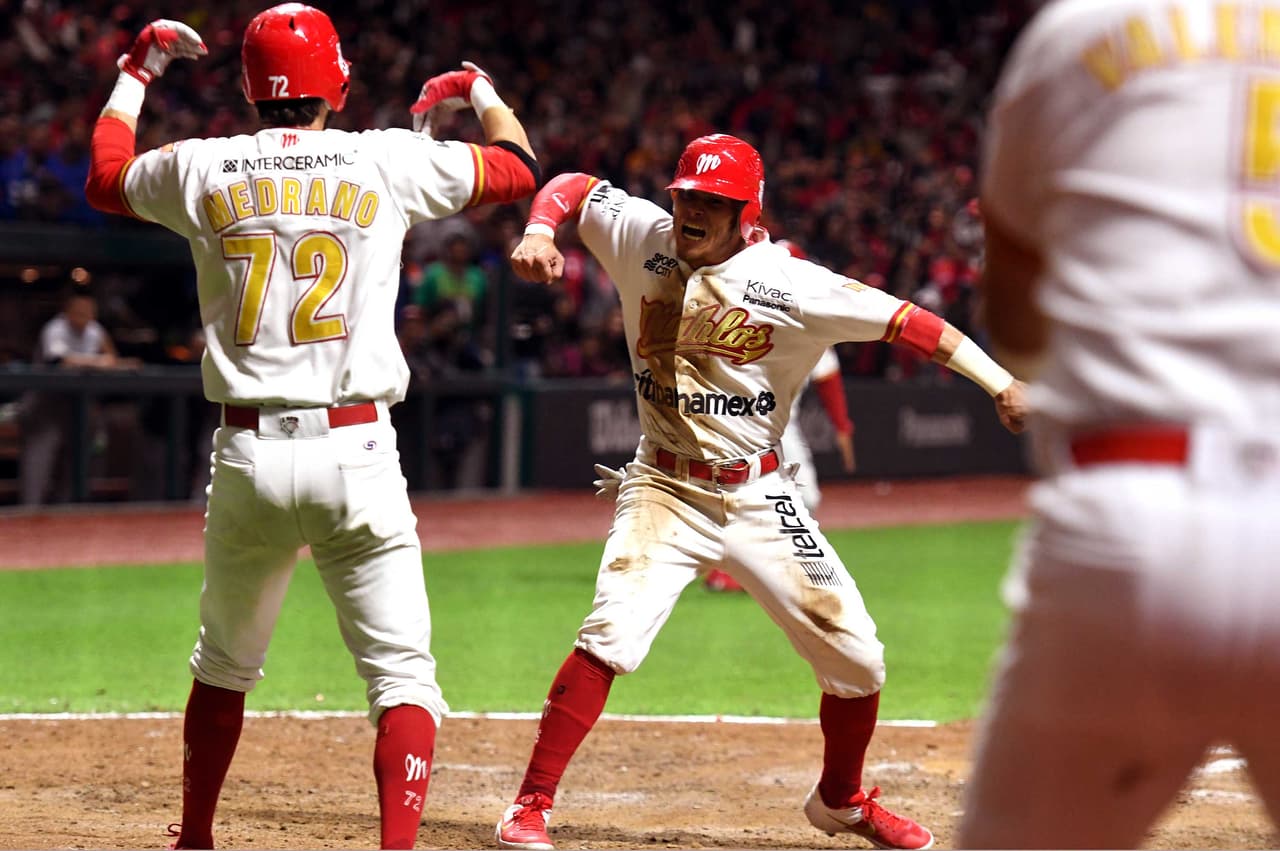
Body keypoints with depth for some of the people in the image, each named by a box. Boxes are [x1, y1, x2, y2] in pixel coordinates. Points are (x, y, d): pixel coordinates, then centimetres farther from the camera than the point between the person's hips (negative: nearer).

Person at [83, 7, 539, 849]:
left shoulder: (203, 170, 4)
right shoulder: (388, 161, -1)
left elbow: (105, 176, 25)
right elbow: (520, 166, 14)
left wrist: (138, 73, 39)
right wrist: (478, 89, 33)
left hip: (246, 456, 3)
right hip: (354, 456, -3)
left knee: (225, 662, 22)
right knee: (403, 675, -2)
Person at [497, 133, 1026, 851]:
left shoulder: (788, 284, -13)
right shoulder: (643, 238, -4)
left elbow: (899, 319, -17)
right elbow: (572, 186, 9)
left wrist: (1002, 383, -25)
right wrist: (539, 234, -13)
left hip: (759, 497, 0)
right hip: (664, 491, 0)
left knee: (856, 657, 1)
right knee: (612, 636, -22)